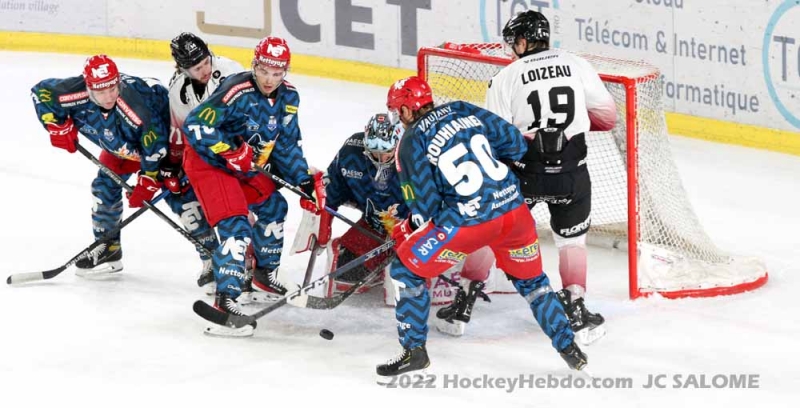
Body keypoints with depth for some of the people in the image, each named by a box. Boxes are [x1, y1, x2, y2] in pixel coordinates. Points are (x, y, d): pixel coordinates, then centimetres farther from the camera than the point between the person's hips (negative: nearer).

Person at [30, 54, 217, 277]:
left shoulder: (135, 104, -43)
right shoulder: (77, 94, -29)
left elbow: (156, 148, -33)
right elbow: (42, 92, -11)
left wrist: (147, 182, -26)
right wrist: (58, 126, -14)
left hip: (162, 131, -6)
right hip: (122, 143, 6)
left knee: (178, 192, -14)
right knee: (105, 186, 5)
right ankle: (108, 251, 23)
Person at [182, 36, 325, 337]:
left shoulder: (288, 97, -3)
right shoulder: (237, 92, -29)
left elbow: (287, 146, 7)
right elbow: (194, 126, -31)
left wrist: (307, 182, -1)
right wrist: (231, 151, -31)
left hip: (247, 166, 9)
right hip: (208, 162, -9)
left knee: (273, 207, 23)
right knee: (237, 229, -21)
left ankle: (264, 274, 43)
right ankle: (224, 302, -25)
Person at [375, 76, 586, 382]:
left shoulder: (411, 142, -3)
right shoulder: (463, 111, 10)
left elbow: (425, 205, -4)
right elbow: (515, 144, 13)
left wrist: (406, 231, 16)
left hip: (467, 222, -5)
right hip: (514, 211, 5)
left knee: (406, 269, 13)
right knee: (530, 279, 28)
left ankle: (414, 351, 13)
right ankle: (570, 350, 29)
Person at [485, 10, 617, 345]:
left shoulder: (506, 78, -4)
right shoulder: (576, 65, 2)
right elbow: (606, 117, 6)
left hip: (523, 171, -1)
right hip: (572, 173, 1)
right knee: (572, 240, 19)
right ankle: (575, 311, 10)